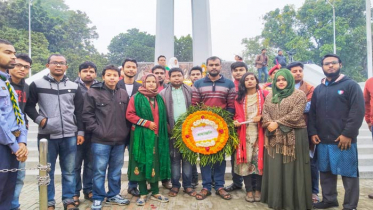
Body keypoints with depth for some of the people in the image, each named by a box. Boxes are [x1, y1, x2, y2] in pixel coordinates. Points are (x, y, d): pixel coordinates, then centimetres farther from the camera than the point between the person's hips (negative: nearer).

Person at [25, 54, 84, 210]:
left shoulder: (74, 87, 9)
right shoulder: (37, 85, 4)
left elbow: (79, 112, 9)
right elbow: (29, 106, 8)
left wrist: (80, 131, 3)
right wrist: (39, 119, -9)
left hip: (70, 136, 1)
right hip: (47, 135, -1)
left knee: (69, 171, 8)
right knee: (47, 171, 8)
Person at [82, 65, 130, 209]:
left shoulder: (123, 94, 10)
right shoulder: (93, 92, -3)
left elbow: (127, 115, 15)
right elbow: (87, 114, -5)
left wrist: (125, 132, 6)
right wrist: (97, 130, -11)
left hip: (119, 140, 4)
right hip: (100, 140, -4)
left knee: (116, 170, 15)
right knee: (99, 171, 4)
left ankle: (113, 195, 30)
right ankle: (98, 198, 20)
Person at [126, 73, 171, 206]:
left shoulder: (160, 99, 12)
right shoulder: (136, 98, -3)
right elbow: (129, 115, -9)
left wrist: (162, 128, 8)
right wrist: (146, 123, -14)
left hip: (157, 135, 4)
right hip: (141, 136, -4)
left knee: (155, 163, 8)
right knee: (142, 163, 2)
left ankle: (155, 192, 20)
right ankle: (143, 194, 14)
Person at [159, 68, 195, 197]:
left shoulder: (190, 91, 8)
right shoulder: (163, 93, 5)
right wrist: (167, 127, -6)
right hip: (173, 130, -1)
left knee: (188, 157, 7)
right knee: (174, 158, 6)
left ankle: (187, 185, 17)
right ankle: (175, 185, 18)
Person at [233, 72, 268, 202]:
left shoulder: (264, 94, 2)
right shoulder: (239, 97, 10)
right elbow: (238, 114, 11)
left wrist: (261, 117, -14)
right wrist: (236, 121, -8)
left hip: (259, 132, -2)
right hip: (244, 132, 2)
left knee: (259, 160, 0)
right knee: (246, 160, 1)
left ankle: (258, 189, 15)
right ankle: (249, 190, 11)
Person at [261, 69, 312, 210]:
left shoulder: (299, 95, 0)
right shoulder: (270, 96, 16)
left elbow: (296, 114, -12)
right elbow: (265, 112, 7)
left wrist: (278, 123, -15)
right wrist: (269, 124, -12)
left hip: (293, 136, -4)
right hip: (274, 136, 4)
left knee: (291, 167, 0)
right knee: (275, 168, 7)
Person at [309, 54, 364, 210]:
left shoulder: (351, 85, 1)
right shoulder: (318, 89, 16)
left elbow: (358, 111, -9)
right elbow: (312, 113, 16)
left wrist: (348, 134, -15)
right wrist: (312, 132, 3)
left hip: (344, 140, -5)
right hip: (322, 140, 5)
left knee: (349, 173, 3)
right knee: (325, 172, 13)